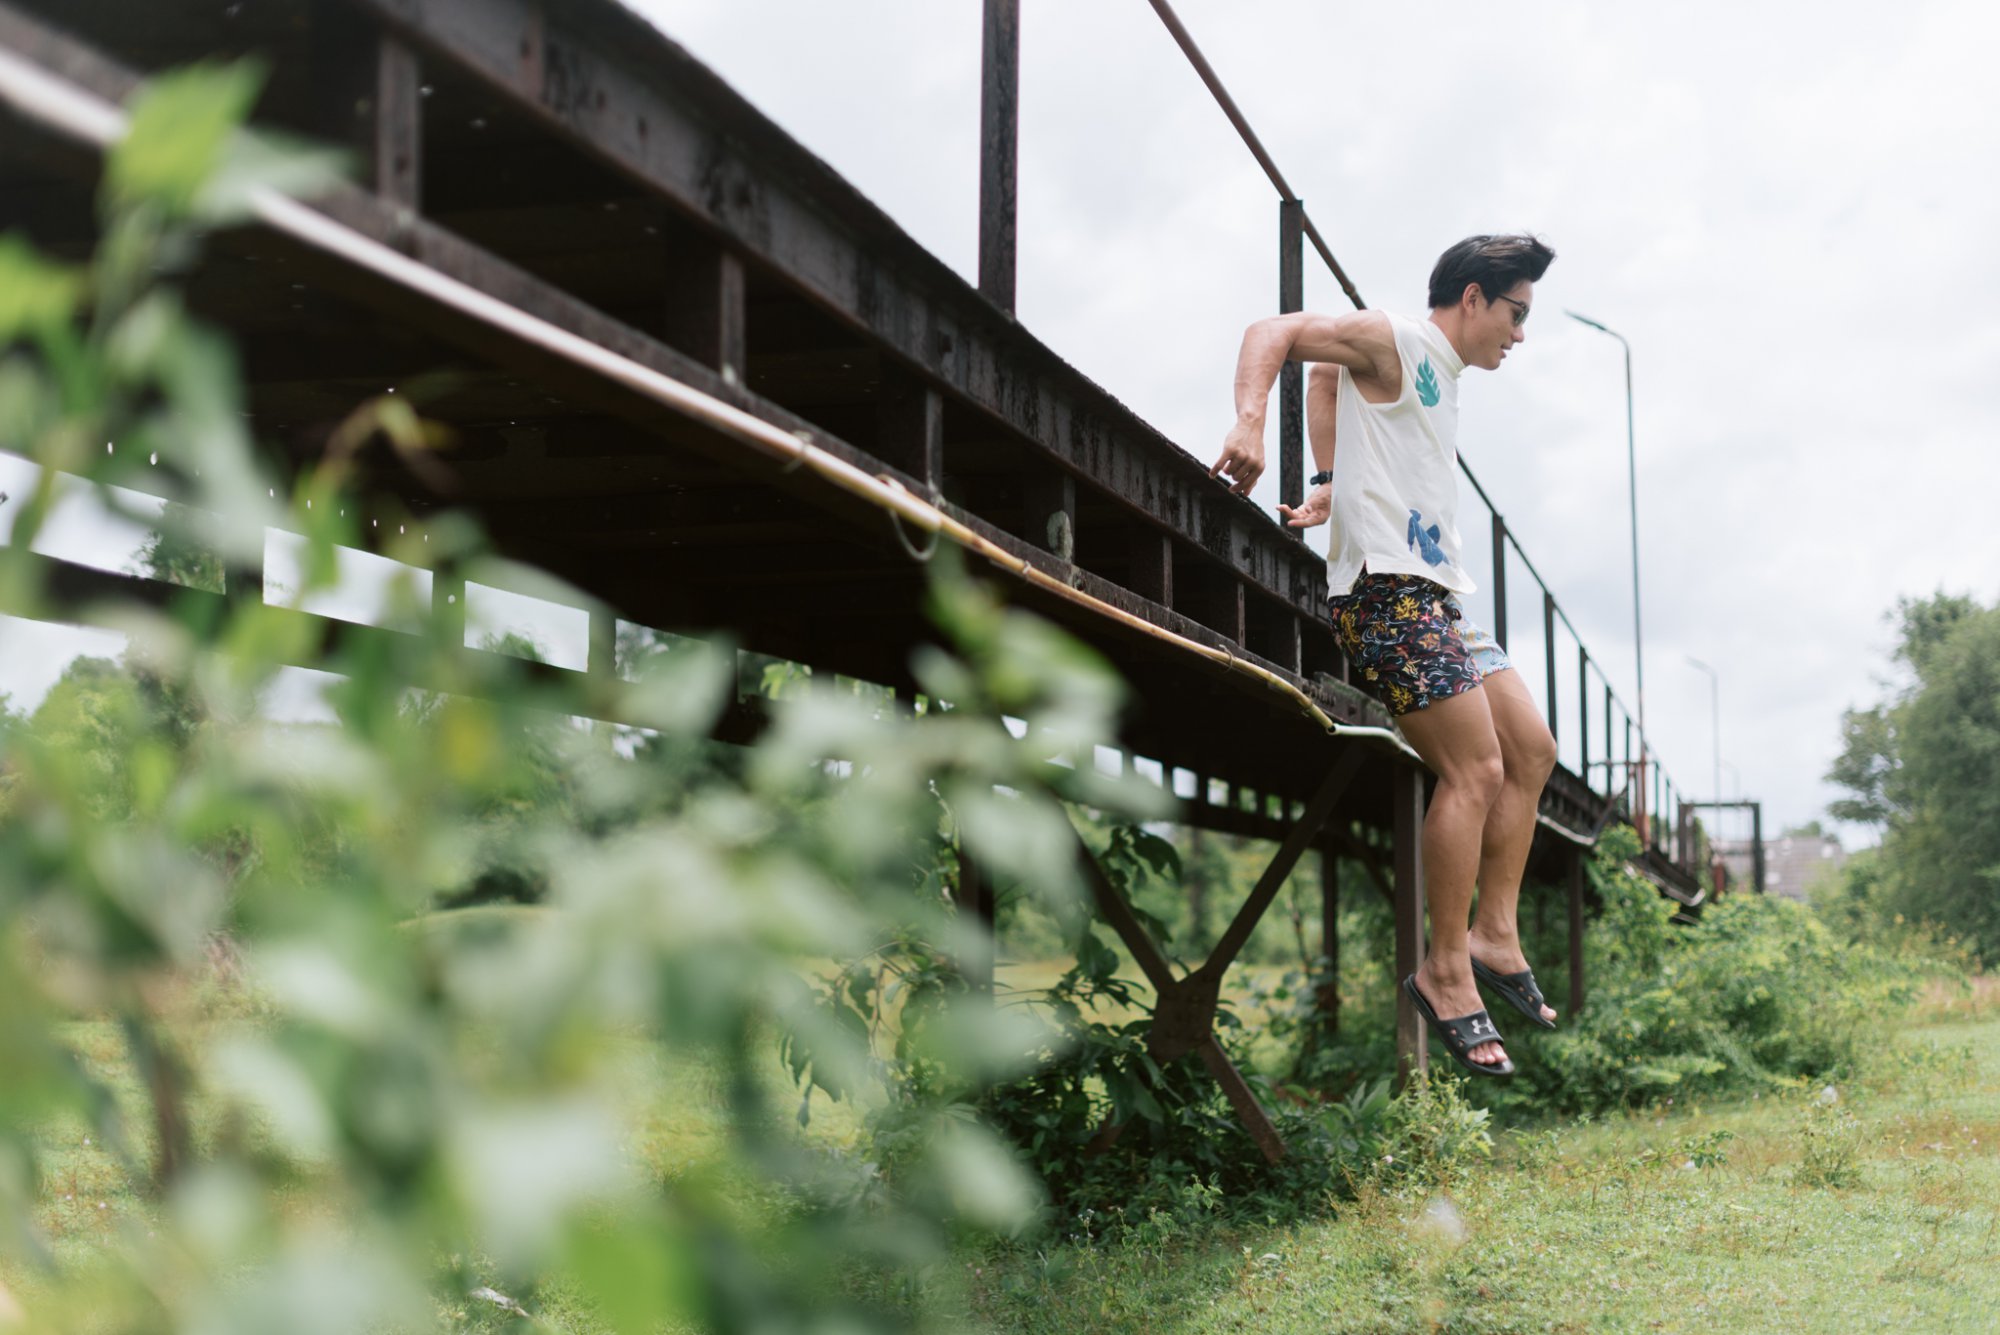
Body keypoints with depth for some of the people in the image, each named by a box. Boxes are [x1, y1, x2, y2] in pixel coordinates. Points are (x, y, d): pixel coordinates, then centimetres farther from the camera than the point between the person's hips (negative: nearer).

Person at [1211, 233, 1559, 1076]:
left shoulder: (1440, 377, 24)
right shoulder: (1395, 344, -3)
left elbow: (1326, 373, 36)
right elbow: (1272, 334, -11)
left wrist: (1332, 487, 22)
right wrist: (1250, 424, -29)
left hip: (1434, 595, 10)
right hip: (1386, 588, -10)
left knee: (1532, 751, 9)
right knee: (1476, 768, -16)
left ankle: (1493, 935, 13)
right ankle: (1446, 973, -10)